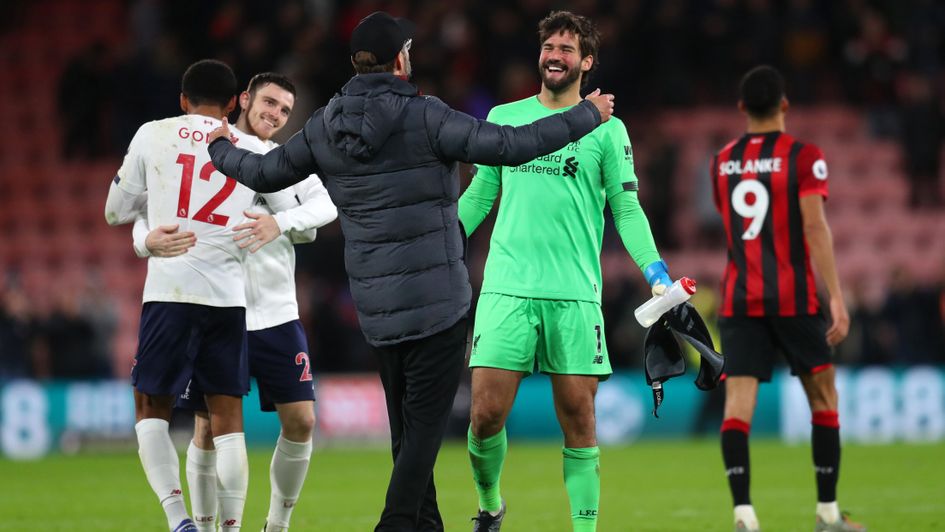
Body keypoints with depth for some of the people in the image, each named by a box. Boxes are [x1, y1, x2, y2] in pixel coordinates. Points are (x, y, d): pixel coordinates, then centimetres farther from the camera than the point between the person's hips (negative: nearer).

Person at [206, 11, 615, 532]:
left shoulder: (325, 126, 3)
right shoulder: (424, 117, -13)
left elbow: (266, 173, 15)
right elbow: (510, 146, -18)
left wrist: (220, 149, 37)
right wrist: (587, 116, -7)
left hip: (375, 308, 6)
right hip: (435, 303, -6)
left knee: (407, 429, 15)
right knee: (425, 426, -4)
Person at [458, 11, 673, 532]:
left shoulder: (607, 130, 7)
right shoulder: (504, 118, 12)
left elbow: (626, 210, 6)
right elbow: (479, 196, 20)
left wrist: (657, 274, -6)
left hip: (575, 293, -1)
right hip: (507, 288, 1)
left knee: (578, 418, -2)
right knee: (486, 413, -6)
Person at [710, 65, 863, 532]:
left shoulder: (722, 162, 10)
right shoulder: (803, 157, -5)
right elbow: (815, 228, -13)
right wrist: (837, 299, -14)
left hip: (738, 297, 3)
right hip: (794, 296, -3)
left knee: (738, 402, -6)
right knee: (823, 399, 11)